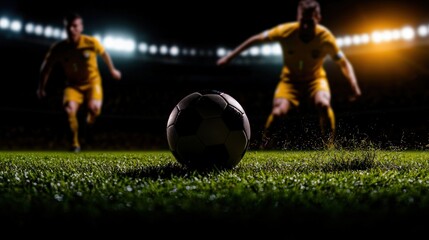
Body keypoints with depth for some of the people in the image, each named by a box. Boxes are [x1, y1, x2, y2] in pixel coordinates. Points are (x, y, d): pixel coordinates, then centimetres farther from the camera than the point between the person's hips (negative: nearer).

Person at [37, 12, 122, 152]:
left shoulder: (91, 42, -17)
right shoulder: (58, 48, -14)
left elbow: (104, 54, 4)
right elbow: (46, 67, 0)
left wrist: (112, 70, 17)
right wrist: (41, 88, 5)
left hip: (92, 81, -1)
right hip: (73, 84, 1)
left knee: (94, 107, -29)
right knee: (70, 108, -27)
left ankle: (90, 119, 12)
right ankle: (75, 143, -8)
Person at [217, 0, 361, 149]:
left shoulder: (325, 37, -21)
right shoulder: (286, 31, -23)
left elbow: (344, 63, -8)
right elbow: (257, 39, -9)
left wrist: (354, 86, -25)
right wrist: (231, 56, -7)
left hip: (315, 79, 0)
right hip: (290, 79, 0)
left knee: (323, 104, -33)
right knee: (278, 112, -27)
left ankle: (330, 147, -9)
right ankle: (262, 147, 1)